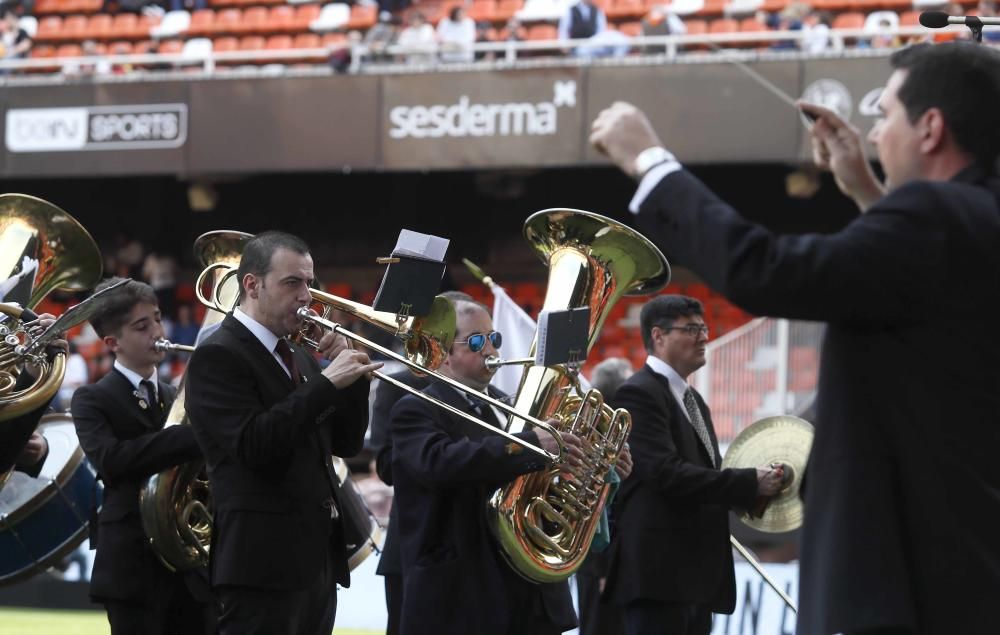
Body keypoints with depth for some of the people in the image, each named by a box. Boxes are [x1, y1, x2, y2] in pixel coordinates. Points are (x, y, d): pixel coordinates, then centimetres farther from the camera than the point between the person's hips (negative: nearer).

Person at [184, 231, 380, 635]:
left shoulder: (297, 357, 18)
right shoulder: (217, 357, -8)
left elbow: (346, 443, 17)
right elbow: (254, 445, -21)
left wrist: (352, 375, 2)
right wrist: (327, 383, -20)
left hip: (318, 561, 8)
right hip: (264, 561, -8)